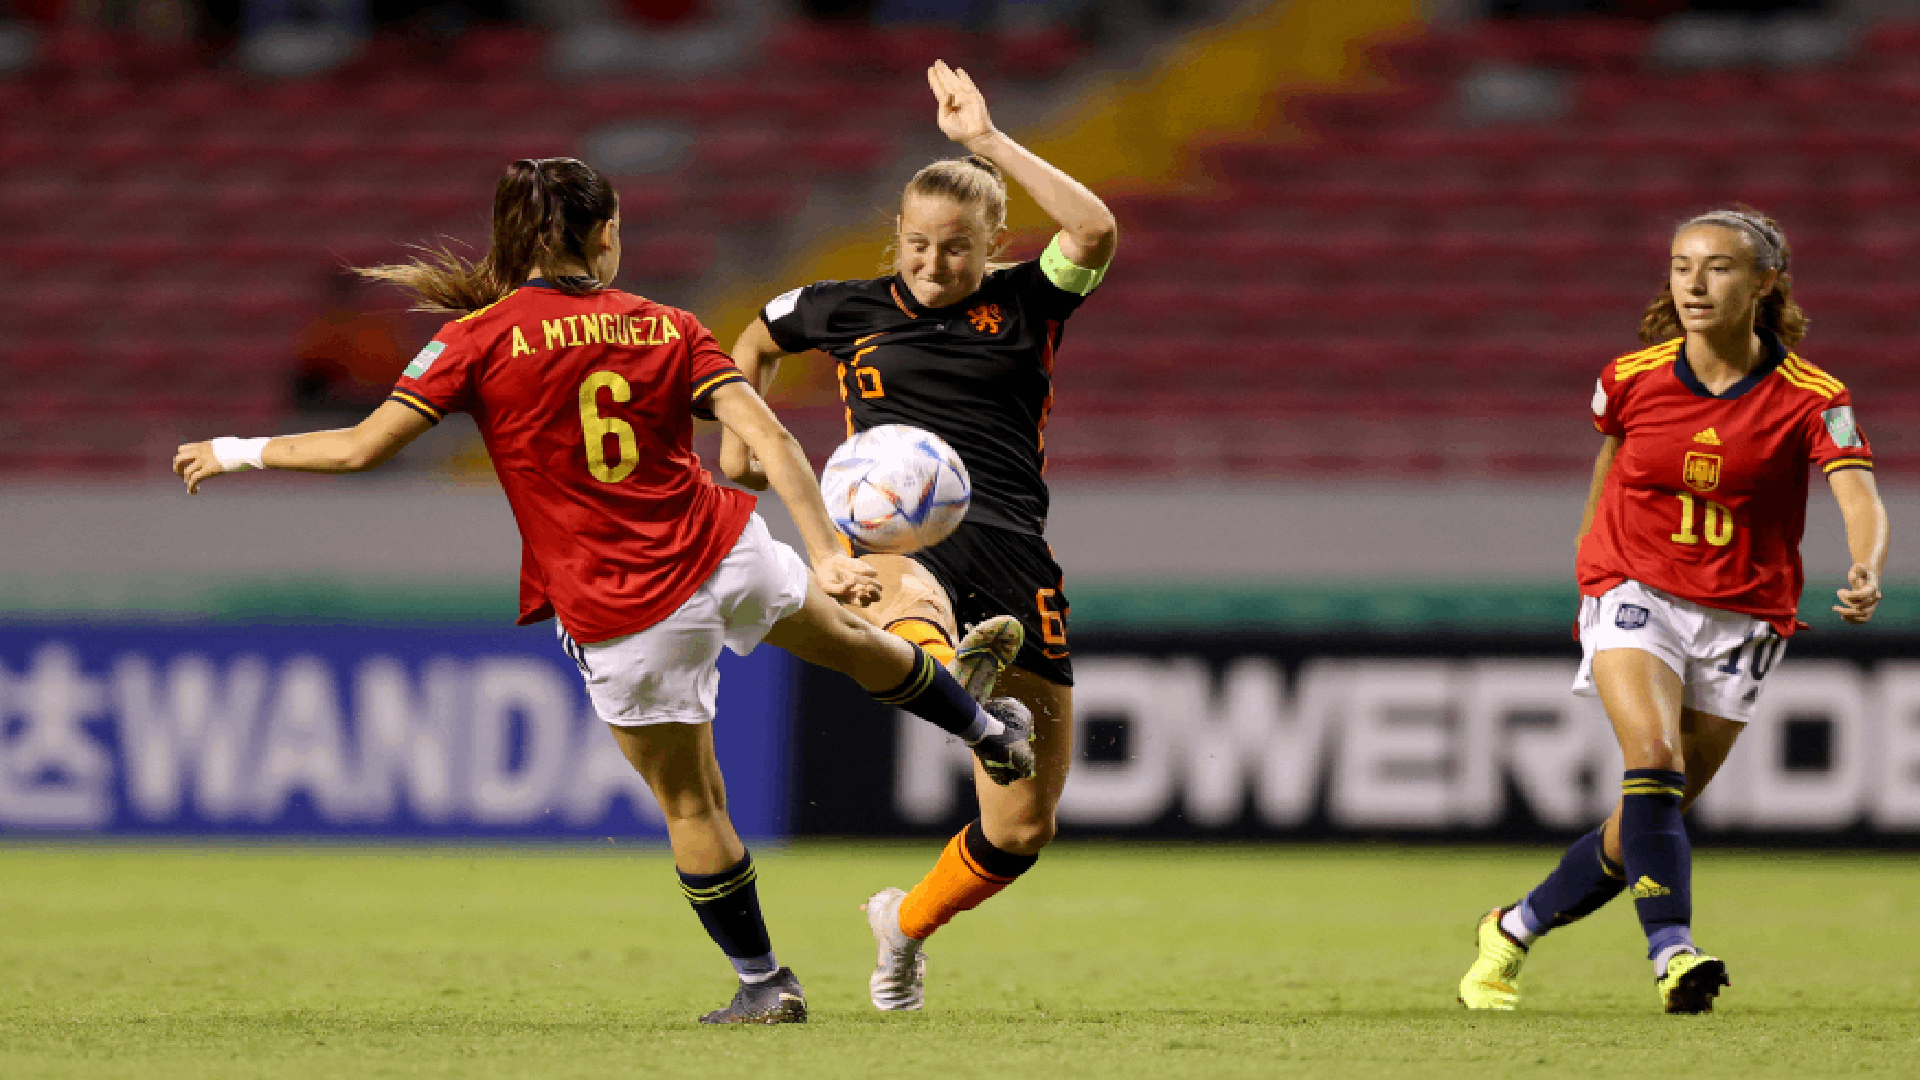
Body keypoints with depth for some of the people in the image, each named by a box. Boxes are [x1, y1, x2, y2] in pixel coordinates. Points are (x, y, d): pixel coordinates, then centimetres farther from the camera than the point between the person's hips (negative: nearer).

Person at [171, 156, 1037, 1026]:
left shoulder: (481, 340, -8)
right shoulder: (667, 328, 1)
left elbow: (362, 448, -10)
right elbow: (770, 438, -7)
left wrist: (239, 453, 4)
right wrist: (828, 556, -7)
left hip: (621, 617, -3)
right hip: (727, 554, 3)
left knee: (690, 805, 13)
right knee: (849, 638, 32)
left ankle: (762, 985, 23)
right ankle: (991, 730, 54)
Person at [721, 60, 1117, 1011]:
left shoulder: (1024, 305, 9)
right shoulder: (848, 311, 15)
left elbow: (1095, 232, -12)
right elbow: (756, 341, 37)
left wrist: (987, 139, -10)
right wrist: (739, 433, 21)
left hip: (1010, 545, 1)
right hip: (898, 529, -1)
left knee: (1022, 827, 4)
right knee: (906, 595, -44)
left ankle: (908, 923, 30)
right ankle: (954, 677, -78)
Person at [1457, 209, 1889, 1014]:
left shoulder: (1810, 398, -12)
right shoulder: (1633, 378, -6)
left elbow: (1859, 497, -24)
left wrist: (1866, 575, -44)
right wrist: (1594, 544, 27)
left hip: (1741, 616, 1)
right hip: (1635, 595, -1)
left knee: (1651, 817, 5)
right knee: (1654, 757, -27)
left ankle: (1514, 932, 26)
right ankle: (1672, 954, -36)